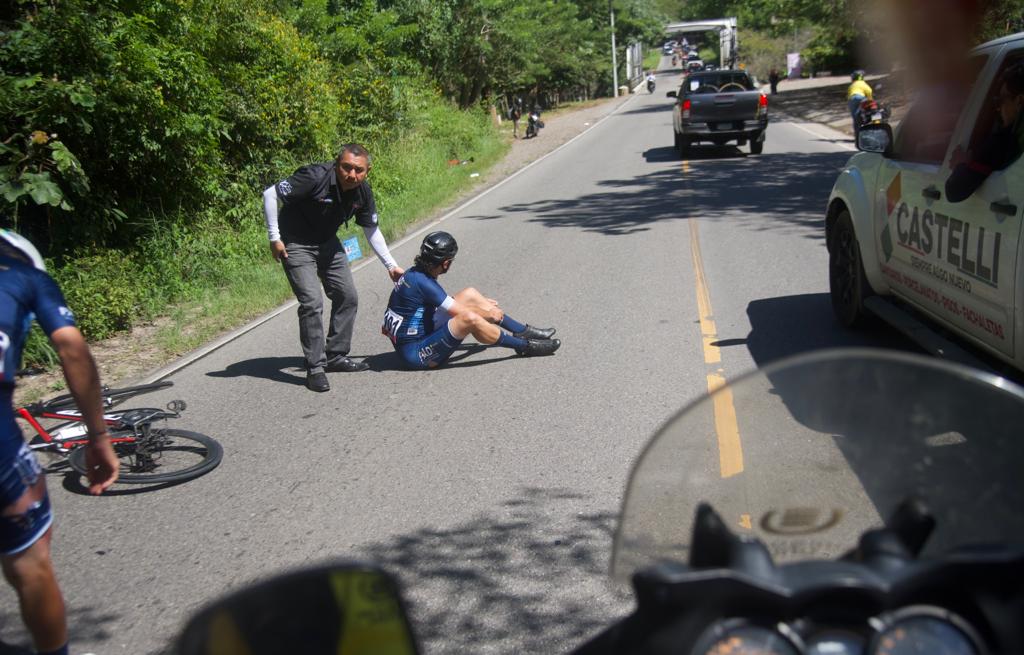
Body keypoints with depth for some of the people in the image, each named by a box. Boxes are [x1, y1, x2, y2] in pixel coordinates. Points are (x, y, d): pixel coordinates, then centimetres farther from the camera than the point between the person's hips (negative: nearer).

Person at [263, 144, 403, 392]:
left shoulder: (363, 192, -10)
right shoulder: (316, 177, -30)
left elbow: (371, 230, 6)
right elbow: (270, 195, -23)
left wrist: (390, 265, 5)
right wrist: (274, 238, -21)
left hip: (327, 243, 7)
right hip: (296, 245, -7)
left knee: (347, 297, 7)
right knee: (312, 303, -16)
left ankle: (336, 356, 22)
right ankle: (315, 368, -6)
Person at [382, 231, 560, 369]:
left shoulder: (415, 273, 5)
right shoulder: (421, 282, -25)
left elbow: (446, 301, 22)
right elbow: (460, 313, -18)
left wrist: (481, 302, 26)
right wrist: (488, 314, 0)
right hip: (416, 353, -10)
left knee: (470, 295, 6)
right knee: (469, 318, -30)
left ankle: (524, 331, 9)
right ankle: (526, 346, -12)